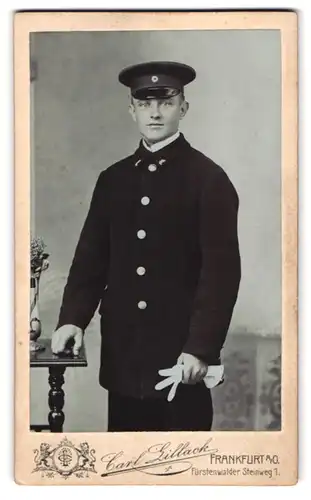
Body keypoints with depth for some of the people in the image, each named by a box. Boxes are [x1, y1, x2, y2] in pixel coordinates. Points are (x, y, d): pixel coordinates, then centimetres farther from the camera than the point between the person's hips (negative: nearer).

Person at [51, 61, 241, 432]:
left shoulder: (208, 179, -4)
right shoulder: (112, 179, 10)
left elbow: (222, 271, -8)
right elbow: (91, 257, 11)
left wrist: (201, 348, -14)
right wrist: (73, 319, -3)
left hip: (181, 357, -4)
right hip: (122, 355, 4)